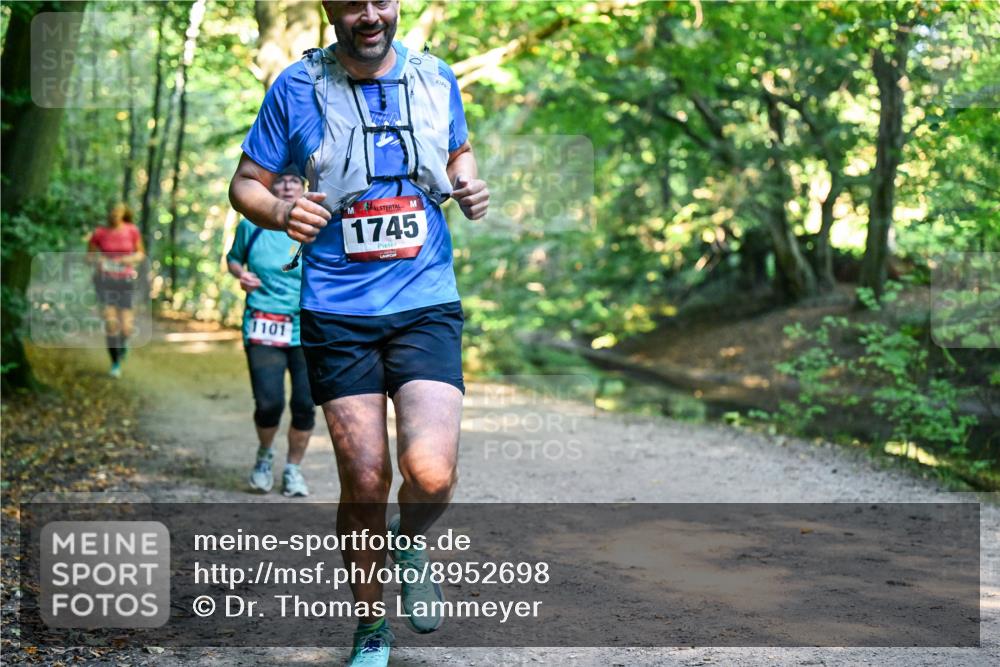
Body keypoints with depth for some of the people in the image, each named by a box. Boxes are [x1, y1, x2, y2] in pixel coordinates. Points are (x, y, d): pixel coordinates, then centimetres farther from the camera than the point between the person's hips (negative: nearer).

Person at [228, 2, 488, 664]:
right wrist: (279, 211, -17)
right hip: (338, 313, -1)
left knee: (430, 472, -16)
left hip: (426, 304, 1)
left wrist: (469, 185, 1)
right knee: (365, 481, 0)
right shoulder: (296, 87, -1)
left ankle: (410, 543, 21)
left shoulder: (436, 79, 6)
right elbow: (246, 182, 5)